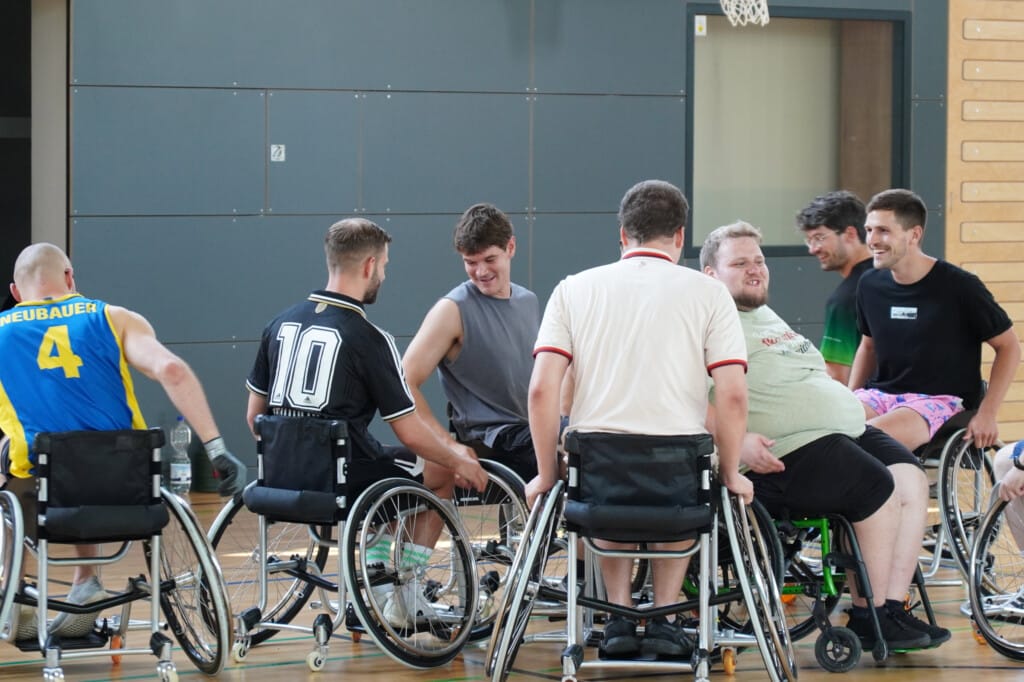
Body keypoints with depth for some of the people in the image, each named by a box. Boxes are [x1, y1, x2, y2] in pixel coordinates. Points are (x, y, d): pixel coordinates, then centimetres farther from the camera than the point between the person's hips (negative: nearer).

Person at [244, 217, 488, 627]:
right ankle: (404, 594, 17)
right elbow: (410, 434, -11)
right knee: (442, 472, 19)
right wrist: (459, 461, 7)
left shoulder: (281, 324, 4)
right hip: (343, 479, -7)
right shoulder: (368, 339, -14)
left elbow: (254, 415, 11)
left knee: (384, 465, 34)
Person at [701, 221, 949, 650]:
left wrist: (855, 411, 23)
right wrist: (738, 441, -30)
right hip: (787, 453, -10)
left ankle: (893, 609, -12)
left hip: (850, 432, 10)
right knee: (880, 490, -21)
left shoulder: (767, 316, 27)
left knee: (912, 481, -10)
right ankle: (869, 617, -11)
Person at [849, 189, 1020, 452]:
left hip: (940, 401, -5)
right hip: (881, 394, 5)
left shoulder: (959, 287, -8)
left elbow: (1008, 347, 0)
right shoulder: (870, 285, 6)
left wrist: (987, 413, -8)